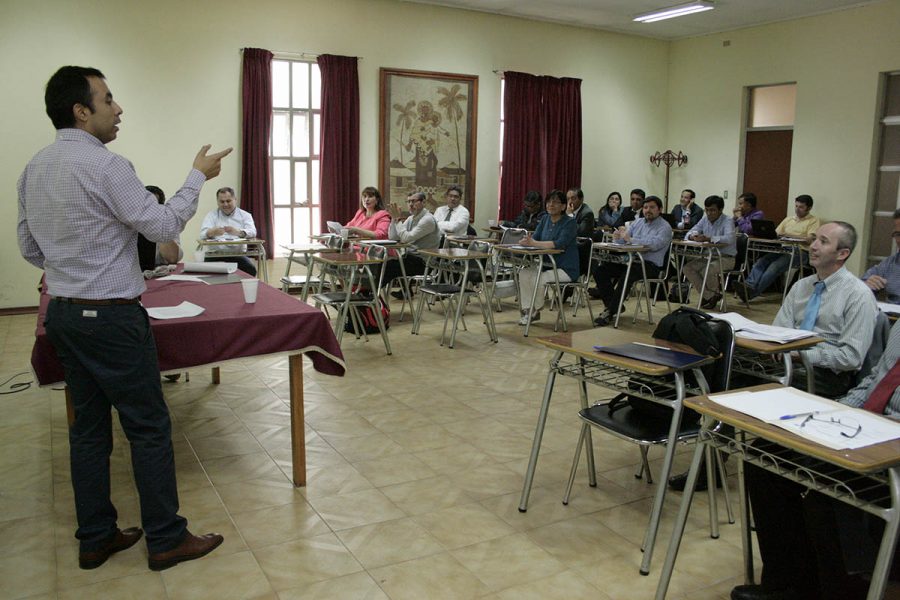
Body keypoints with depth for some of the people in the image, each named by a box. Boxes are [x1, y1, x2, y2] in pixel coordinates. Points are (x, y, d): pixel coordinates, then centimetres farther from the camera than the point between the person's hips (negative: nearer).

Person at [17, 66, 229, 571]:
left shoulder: (34, 169, 9)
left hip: (63, 313, 9)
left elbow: (30, 248, 16)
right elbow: (165, 226, -13)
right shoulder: (104, 165, -17)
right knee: (150, 427, 2)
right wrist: (199, 176, -3)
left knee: (89, 426, 15)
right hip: (111, 317, -8)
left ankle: (96, 538, 25)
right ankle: (166, 539, 12)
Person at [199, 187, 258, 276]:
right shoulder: (211, 215, 14)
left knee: (250, 269, -29)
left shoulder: (245, 215, 12)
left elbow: (252, 232, -6)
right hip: (215, 255, 0)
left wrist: (237, 232, -29)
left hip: (238, 254, 0)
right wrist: (213, 232, -28)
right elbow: (203, 234, -2)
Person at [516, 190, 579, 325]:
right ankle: (527, 310, -6)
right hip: (547, 264, 7)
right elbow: (535, 237, 2)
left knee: (538, 279, -25)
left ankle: (535, 311, 1)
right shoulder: (545, 219, 9)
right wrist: (527, 241, -24)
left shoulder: (569, 223, -14)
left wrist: (534, 243, -35)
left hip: (566, 269, -7)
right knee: (524, 273, -13)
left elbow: (560, 244, -28)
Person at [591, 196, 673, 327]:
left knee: (627, 275, -36)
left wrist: (630, 239, -22)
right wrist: (618, 237, -12)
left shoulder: (664, 227, -3)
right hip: (631, 259, 7)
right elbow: (624, 240, 13)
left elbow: (655, 244, -22)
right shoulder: (638, 222, 18)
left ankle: (610, 312, -26)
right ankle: (613, 305, -4)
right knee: (600, 270, -11)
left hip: (651, 264, -7)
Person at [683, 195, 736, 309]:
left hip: (726, 258, -7)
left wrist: (708, 238, -40)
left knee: (707, 270, -33)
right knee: (687, 268, -13)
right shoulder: (705, 219, 7)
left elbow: (729, 238, -32)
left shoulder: (727, 222, -13)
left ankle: (715, 293, 0)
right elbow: (691, 232, 9)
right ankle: (709, 296, -5)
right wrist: (693, 235, -18)